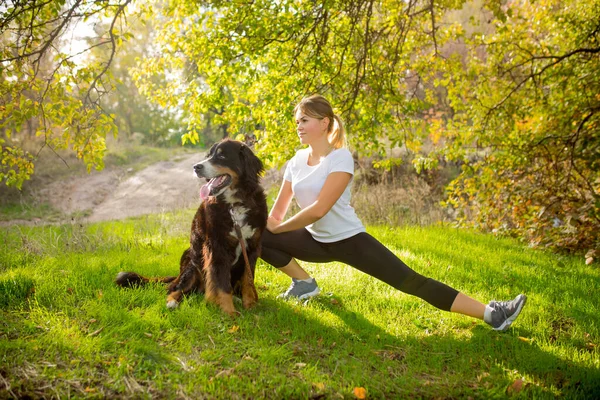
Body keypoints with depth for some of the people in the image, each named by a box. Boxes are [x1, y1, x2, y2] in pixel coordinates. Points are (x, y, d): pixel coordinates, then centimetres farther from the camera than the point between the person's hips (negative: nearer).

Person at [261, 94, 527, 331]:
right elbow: (278, 210, 9)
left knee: (410, 281, -14)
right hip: (316, 242, 6)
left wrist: (278, 228, -14)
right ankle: (304, 283, 6)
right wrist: (268, 226, -9)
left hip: (350, 240, -5)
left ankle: (490, 313, -11)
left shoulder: (340, 158, -16)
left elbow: (318, 210, -24)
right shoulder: (297, 161, 3)